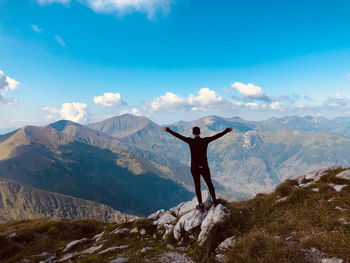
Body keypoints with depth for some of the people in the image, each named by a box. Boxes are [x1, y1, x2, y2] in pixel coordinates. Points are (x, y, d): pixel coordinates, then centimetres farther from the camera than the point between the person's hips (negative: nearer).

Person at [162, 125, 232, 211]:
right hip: (204, 167, 1)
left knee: (197, 186, 11)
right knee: (209, 184, 19)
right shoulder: (205, 140, -8)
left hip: (194, 168, -1)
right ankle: (214, 201, 32)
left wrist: (168, 130, 0)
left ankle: (201, 205, 15)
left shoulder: (190, 141, -11)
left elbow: (178, 135, -9)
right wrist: (227, 130, 11)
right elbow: (217, 136, 0)